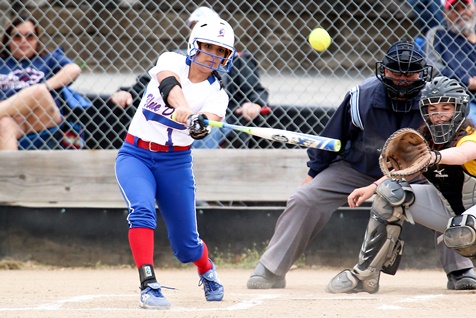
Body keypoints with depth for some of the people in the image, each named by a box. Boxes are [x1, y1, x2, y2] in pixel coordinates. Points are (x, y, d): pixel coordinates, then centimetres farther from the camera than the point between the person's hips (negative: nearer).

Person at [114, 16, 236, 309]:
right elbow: (169, 83, -29)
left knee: (185, 243, 6)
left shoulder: (216, 93, -5)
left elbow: (210, 119, -27)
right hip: (135, 155, -1)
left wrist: (201, 124, -51)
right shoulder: (172, 61, -6)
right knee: (142, 211, -28)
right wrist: (183, 108, -51)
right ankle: (149, 285, -31)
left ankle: (207, 271, 39)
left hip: (176, 163, 1)